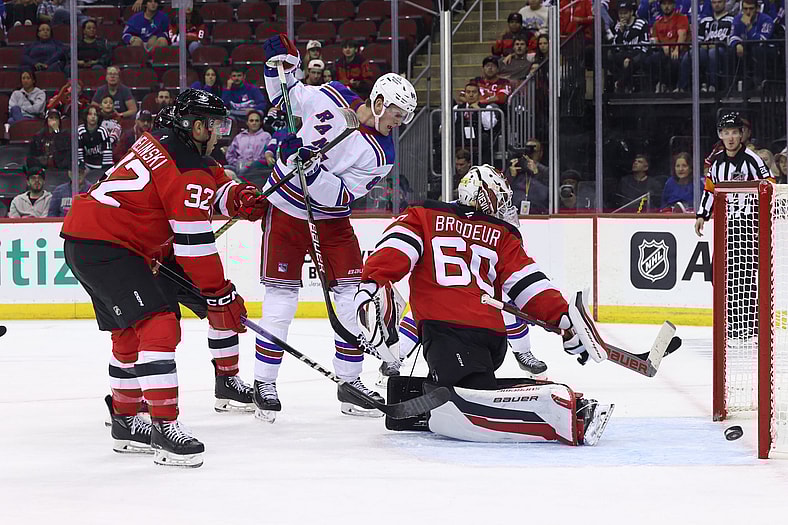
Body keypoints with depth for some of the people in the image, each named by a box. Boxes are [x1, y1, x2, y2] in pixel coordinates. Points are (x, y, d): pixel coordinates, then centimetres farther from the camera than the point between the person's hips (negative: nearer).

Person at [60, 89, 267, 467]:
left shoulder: (162, 143, 14)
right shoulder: (189, 170, -16)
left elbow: (211, 189, 26)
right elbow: (194, 243, -16)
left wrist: (237, 196, 4)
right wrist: (220, 297, -10)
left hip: (82, 239, 11)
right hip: (105, 247, -11)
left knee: (130, 332, 21)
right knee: (158, 324, -17)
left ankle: (125, 422, 33)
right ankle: (165, 429, -23)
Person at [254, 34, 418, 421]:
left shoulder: (380, 156, -11)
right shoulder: (330, 97, -11)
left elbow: (340, 196, -20)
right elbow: (286, 98, 9)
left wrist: (310, 167, -34)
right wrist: (280, 64, -8)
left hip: (330, 217, 2)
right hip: (285, 209, -2)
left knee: (352, 298, -3)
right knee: (281, 298, -7)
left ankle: (350, 384, 9)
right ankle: (264, 384, 4)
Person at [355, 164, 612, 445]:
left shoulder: (422, 216, 19)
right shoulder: (503, 235, 24)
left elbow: (395, 249, 1)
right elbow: (527, 281, 13)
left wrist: (372, 285, -10)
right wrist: (564, 315, 10)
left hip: (446, 327, -4)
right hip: (493, 335, 4)